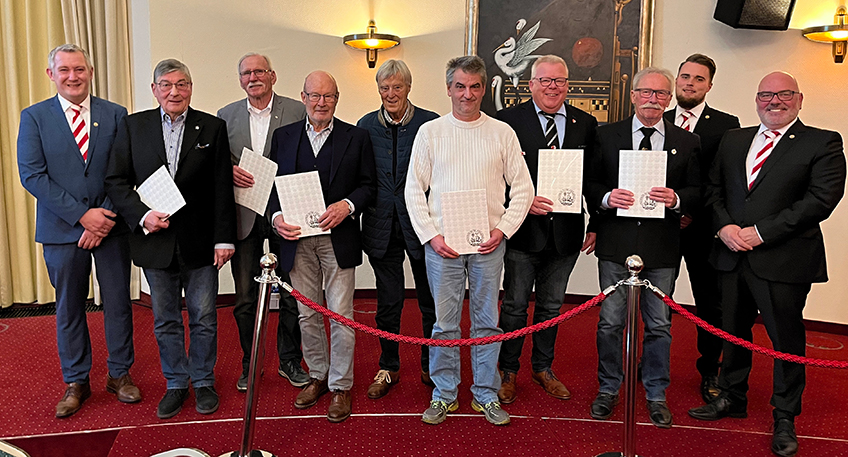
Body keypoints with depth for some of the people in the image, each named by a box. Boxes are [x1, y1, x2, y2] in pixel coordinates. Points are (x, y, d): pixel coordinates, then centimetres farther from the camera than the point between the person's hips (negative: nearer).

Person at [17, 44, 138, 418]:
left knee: (118, 303, 7)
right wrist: (81, 215, -14)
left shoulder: (116, 115, 4)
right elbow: (31, 175, -6)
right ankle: (76, 383, 24)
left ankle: (119, 374, 24)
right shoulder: (34, 117, 2)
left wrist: (106, 218, -11)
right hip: (62, 229, 0)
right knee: (69, 308, 9)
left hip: (110, 226, 1)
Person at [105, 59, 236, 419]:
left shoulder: (212, 128, 0)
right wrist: (142, 215, -14)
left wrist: (224, 239, -7)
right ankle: (176, 383, 29)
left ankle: (203, 381, 27)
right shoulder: (133, 126, 4)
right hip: (155, 240, 2)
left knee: (203, 318, 9)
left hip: (200, 242, -1)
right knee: (165, 320, 13)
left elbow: (222, 189, -3)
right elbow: (116, 181, 2)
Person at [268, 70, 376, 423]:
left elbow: (368, 184, 2)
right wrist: (277, 216, -9)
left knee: (341, 315, 1)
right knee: (307, 314, 12)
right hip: (297, 239, 3)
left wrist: (347, 205, -16)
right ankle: (317, 376, 30)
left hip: (338, 239, -2)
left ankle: (340, 386, 17)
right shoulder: (284, 136, 10)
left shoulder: (356, 137, 4)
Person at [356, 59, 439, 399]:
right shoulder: (366, 125, 5)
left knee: (430, 301, 10)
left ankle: (431, 367, 28)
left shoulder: (431, 123, -3)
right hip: (382, 225, 2)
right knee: (388, 303, 11)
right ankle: (388, 369, 28)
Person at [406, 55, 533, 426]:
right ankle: (443, 395, 20)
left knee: (487, 320, 8)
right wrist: (431, 235, -5)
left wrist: (502, 229, -5)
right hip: (441, 242, 0)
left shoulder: (502, 133, 6)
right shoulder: (430, 132, 6)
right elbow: (414, 190, 5)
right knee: (444, 322, 5)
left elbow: (522, 188, 6)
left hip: (488, 242, 1)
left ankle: (486, 394, 22)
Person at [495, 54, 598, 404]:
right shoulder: (508, 120, -4)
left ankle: (543, 368, 34)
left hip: (566, 232, 3)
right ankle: (508, 371, 25)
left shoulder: (586, 124, 6)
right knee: (515, 306, 8)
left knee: (551, 306, 17)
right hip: (524, 230, -3)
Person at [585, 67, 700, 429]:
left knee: (659, 325, 10)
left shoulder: (687, 142, 7)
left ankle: (656, 395, 27)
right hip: (616, 245, 0)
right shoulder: (606, 135, 5)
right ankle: (608, 389, 26)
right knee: (610, 323, 7)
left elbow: (696, 191, 6)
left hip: (662, 248, 1)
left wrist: (676, 199, -15)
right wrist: (606, 198, -15)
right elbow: (590, 184, 5)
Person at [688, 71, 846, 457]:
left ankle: (784, 418, 23)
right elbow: (714, 189, 11)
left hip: (784, 260, -4)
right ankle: (732, 398, 36)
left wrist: (761, 232, -17)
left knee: (786, 340, 6)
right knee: (733, 331, 17)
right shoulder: (733, 140, 13)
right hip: (732, 255, 5)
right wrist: (724, 226, -8)